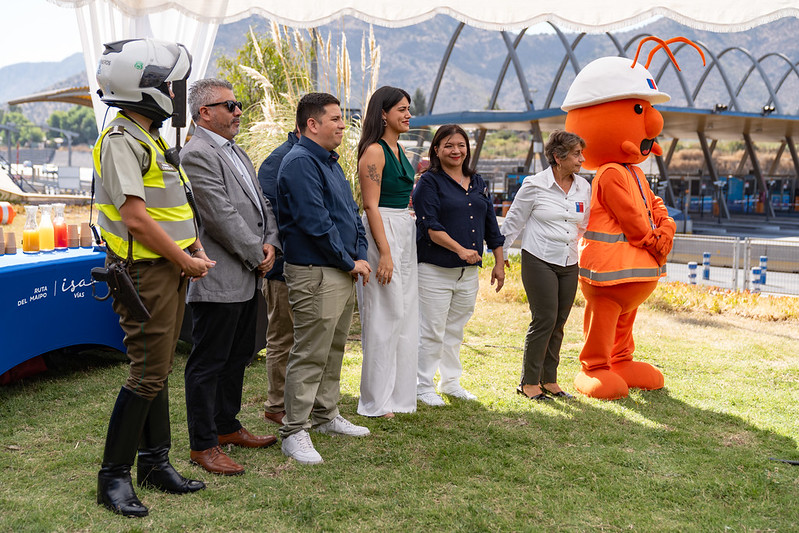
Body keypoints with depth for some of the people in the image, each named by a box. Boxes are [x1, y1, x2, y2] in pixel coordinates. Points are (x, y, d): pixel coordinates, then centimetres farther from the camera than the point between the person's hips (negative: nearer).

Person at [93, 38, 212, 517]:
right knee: (148, 374, -6)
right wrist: (184, 260, -13)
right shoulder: (122, 141, -15)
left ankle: (155, 461, 26)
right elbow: (136, 217, -22)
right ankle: (114, 476, 6)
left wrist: (196, 251, 8)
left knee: (158, 370, 15)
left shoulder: (150, 139, 16)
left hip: (171, 270, 10)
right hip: (146, 274, -9)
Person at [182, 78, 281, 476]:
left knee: (237, 357, 19)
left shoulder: (235, 151, 17)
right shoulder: (196, 154, -15)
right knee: (207, 364, 0)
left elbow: (260, 203, 18)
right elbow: (221, 216, -20)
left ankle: (227, 426, 34)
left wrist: (269, 242, 1)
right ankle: (203, 445, 9)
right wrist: (257, 255, -11)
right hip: (218, 281, -10)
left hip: (247, 278, 10)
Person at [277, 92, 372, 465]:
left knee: (334, 349, 18)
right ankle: (294, 432, 2)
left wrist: (360, 255, 5)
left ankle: (326, 415, 31)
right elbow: (315, 222, -21)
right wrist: (350, 262, -13)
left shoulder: (330, 161, 18)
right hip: (315, 273, -10)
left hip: (343, 273, 10)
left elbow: (351, 212, 20)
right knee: (310, 354, -6)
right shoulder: (300, 162, -15)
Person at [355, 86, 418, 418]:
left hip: (405, 232, 9)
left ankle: (398, 393, 23)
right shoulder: (374, 151, -11)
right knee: (384, 316, -4)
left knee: (404, 313, 12)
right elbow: (371, 206, -17)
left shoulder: (400, 150, 16)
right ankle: (377, 400, 6)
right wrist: (385, 253, -21)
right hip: (382, 232, -9)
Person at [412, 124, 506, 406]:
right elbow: (430, 226, -15)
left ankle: (450, 381, 26)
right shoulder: (429, 182, -5)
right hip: (435, 269, -6)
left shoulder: (478, 183, 14)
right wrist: (460, 250, -24)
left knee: (456, 329, 14)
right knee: (432, 330, -1)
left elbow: (491, 225, 17)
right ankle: (423, 386, 11)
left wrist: (499, 263, 14)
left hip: (469, 271, 6)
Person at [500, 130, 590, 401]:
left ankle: (549, 380, 20)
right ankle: (528, 382, 4)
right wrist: (501, 256, -1)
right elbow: (513, 222, -1)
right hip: (539, 262, -5)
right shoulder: (534, 185, -7)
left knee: (558, 324, 8)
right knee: (544, 320, -8)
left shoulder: (584, 188, 8)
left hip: (569, 265, 6)